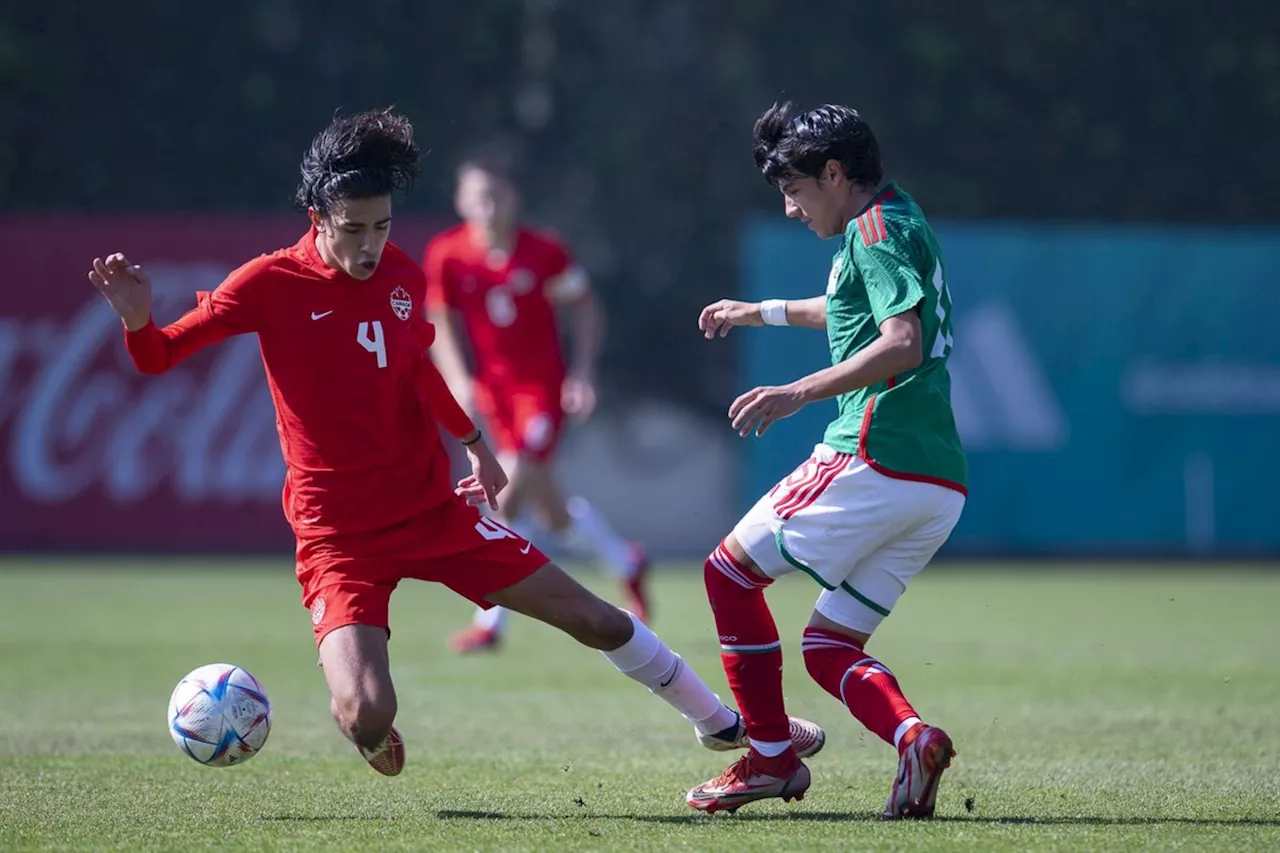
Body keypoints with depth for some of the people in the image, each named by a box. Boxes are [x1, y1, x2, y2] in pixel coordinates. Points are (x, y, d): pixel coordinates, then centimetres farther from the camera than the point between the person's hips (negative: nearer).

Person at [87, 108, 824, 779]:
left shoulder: (404, 276, 2)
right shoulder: (271, 284, -12)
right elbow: (159, 357, -11)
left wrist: (477, 447, 28)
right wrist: (138, 319, -32)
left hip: (434, 508, 4)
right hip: (340, 536, -4)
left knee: (598, 620, 7)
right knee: (366, 715, -25)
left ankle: (723, 725, 29)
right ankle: (376, 734, 16)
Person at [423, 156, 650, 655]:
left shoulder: (544, 252, -10)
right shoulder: (446, 255, -5)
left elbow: (585, 306, 2)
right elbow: (440, 322, 3)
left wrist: (583, 371, -7)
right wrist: (458, 380, -11)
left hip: (544, 387, -4)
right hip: (494, 390, 4)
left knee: (509, 494, -17)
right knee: (550, 513, 7)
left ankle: (490, 622, -7)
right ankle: (627, 564, 33)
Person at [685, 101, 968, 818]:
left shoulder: (876, 229, -7)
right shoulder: (899, 225, 22)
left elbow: (903, 343, -22)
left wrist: (799, 393, -24)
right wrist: (762, 312, 55)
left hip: (875, 458, -9)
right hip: (941, 484, 9)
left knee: (730, 572, 6)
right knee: (828, 648, 11)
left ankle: (773, 758, 4)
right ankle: (911, 735, -16)